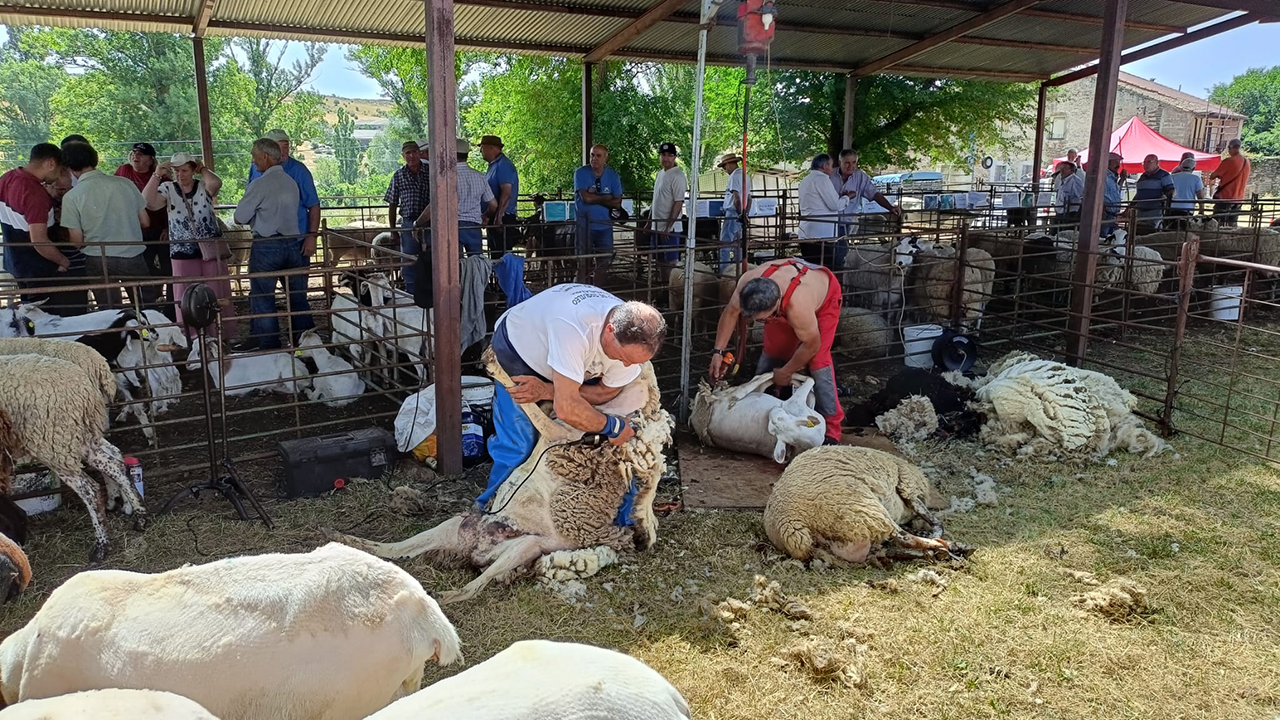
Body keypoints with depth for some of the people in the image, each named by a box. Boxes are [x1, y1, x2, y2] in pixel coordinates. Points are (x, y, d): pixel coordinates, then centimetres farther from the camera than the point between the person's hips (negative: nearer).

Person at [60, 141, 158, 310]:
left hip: (98, 261, -1)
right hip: (133, 256, 1)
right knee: (148, 309, 10)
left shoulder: (71, 196, -6)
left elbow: (77, 241, -4)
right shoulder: (125, 183, -1)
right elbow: (145, 222, 6)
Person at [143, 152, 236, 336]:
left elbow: (216, 183, -23)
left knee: (219, 298, 7)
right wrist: (157, 175, -17)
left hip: (212, 251, -1)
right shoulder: (168, 189, 2)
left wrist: (203, 169, -5)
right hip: (183, 254, 1)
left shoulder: (204, 187, 0)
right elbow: (148, 202, -14)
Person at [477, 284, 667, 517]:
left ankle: (623, 521, 10)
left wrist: (547, 391, -28)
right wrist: (612, 426, -31)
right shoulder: (574, 326, -47)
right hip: (517, 349, -5)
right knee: (518, 447, -13)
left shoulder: (633, 339, -27)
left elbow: (606, 393, -16)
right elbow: (566, 408, -46)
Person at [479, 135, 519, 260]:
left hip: (502, 219, -10)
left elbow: (506, 193, -22)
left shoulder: (503, 165, -13)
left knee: (501, 255, -11)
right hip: (495, 218, 10)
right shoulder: (494, 165, 19)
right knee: (495, 254, 13)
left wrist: (498, 217, -25)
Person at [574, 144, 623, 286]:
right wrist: (607, 197, -5)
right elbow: (586, 198, -15)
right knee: (583, 262, -2)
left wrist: (595, 197, -9)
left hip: (605, 225, 3)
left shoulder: (613, 176, 5)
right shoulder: (581, 173, -4)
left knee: (604, 263, 7)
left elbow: (617, 203, -2)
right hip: (585, 225, -3)